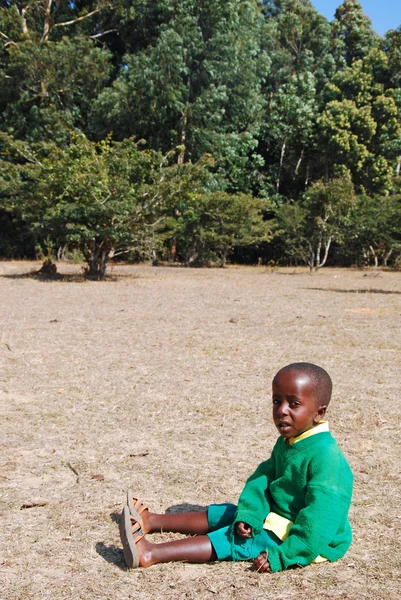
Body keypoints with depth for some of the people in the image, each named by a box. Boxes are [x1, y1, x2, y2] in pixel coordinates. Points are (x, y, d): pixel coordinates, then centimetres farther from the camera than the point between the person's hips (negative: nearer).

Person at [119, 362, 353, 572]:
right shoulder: (286, 443, 3)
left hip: (309, 540, -10)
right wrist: (248, 515, -20)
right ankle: (152, 521, 20)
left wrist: (281, 556, -32)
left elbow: (319, 518, -32)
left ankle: (150, 554, -24)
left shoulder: (325, 456, -28)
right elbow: (262, 481, -1)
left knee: (236, 539, -20)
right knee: (228, 514, 12)